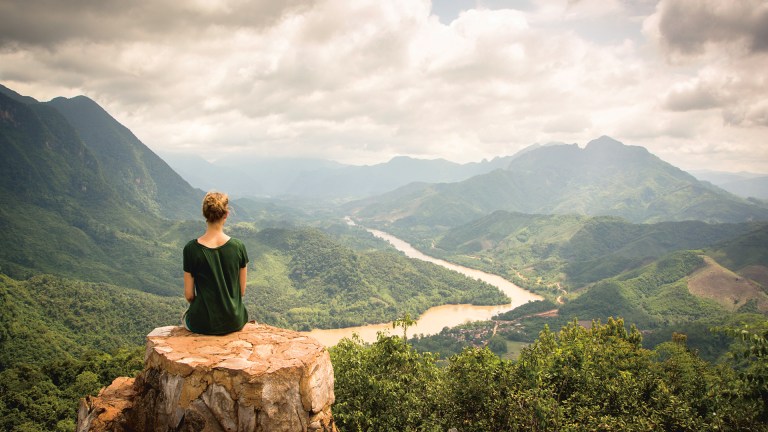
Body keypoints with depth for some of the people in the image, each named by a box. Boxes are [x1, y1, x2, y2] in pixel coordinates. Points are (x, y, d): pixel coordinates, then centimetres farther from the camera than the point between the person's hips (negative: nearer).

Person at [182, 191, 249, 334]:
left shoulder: (191, 249, -15)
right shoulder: (238, 247, -10)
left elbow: (189, 294, -6)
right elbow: (242, 291, -1)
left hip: (204, 323, -1)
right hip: (235, 322, 1)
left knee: (186, 316, 33)